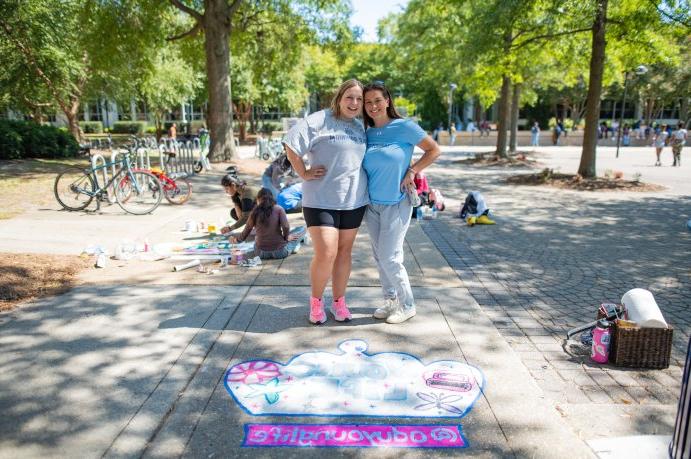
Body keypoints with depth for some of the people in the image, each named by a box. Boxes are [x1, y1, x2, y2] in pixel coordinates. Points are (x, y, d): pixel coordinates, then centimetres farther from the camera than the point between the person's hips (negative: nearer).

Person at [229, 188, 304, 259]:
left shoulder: (255, 212, -1)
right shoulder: (279, 209, -5)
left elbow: (245, 232, 4)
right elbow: (286, 227, -18)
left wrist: (236, 239, 23)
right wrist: (286, 237, 2)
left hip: (261, 253, 1)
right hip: (279, 252, -1)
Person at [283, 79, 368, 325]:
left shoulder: (361, 127, 12)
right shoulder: (319, 120, -9)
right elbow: (290, 144, -13)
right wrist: (304, 173, -12)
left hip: (354, 200, 6)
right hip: (321, 200, -6)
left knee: (345, 251, 12)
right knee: (325, 254, -9)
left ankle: (339, 302, 26)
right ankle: (316, 300, 17)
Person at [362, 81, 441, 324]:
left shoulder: (405, 127, -10)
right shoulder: (366, 134, 4)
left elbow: (434, 150, -3)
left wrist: (412, 172, -11)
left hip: (396, 204, -5)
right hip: (372, 204, 5)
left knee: (389, 258, -6)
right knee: (379, 256, 11)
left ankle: (407, 305, 13)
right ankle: (391, 300, 28)